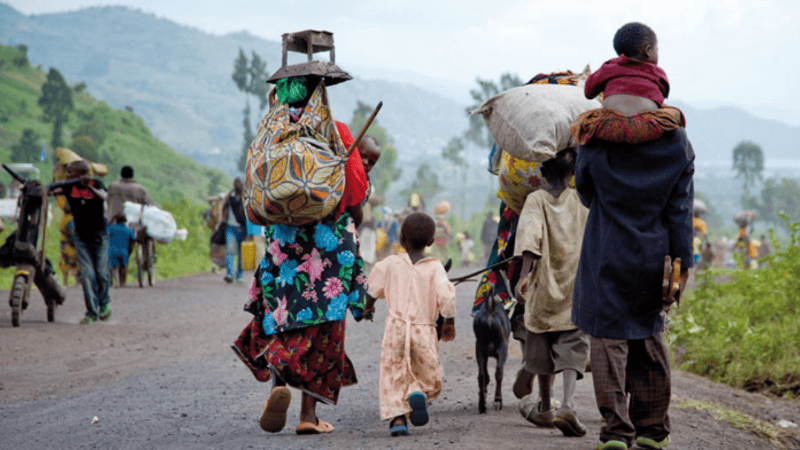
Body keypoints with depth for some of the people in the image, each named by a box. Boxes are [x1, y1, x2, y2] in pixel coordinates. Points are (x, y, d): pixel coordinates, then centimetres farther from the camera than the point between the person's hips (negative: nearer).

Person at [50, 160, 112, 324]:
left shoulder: (96, 183, -8)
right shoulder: (70, 186, -1)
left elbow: (103, 197, -28)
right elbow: (55, 190, -18)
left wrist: (90, 188, -47)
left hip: (99, 235, -2)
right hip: (81, 236, 2)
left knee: (102, 273, -1)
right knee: (87, 274, -6)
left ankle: (104, 302, 27)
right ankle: (92, 312, -2)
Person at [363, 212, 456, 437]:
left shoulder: (390, 264, 4)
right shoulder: (434, 267, 0)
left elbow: (372, 289, 13)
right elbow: (446, 295, -10)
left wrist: (368, 307, 34)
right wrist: (449, 322, 4)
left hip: (396, 327, 0)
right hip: (425, 332, 0)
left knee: (394, 377, 6)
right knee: (429, 378, 13)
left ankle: (397, 417, -12)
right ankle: (418, 393, -18)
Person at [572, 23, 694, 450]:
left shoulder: (596, 138, -7)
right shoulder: (676, 141, -1)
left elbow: (584, 190, 7)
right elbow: (681, 206, 0)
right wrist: (682, 260, 3)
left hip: (607, 256, -3)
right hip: (653, 255, 3)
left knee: (609, 339, 0)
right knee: (649, 338, 14)